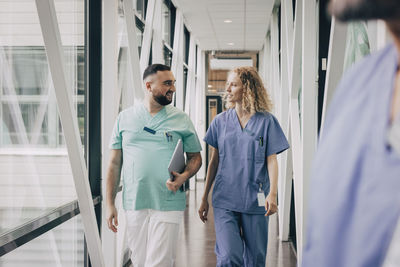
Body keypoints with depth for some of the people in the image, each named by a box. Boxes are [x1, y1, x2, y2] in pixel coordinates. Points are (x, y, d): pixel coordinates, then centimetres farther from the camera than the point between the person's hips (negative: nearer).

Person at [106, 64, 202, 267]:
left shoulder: (181, 119, 5)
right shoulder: (125, 118, 6)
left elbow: (195, 157, 10)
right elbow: (115, 163, 8)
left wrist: (184, 176, -12)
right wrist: (110, 204, 4)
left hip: (168, 205, -1)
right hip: (134, 204, 2)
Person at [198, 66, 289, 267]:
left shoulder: (266, 121, 1)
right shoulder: (221, 121, 7)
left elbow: (271, 160, -1)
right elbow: (214, 161, 11)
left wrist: (272, 193, -15)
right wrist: (205, 198, 11)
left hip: (255, 200, -1)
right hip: (225, 200, 1)